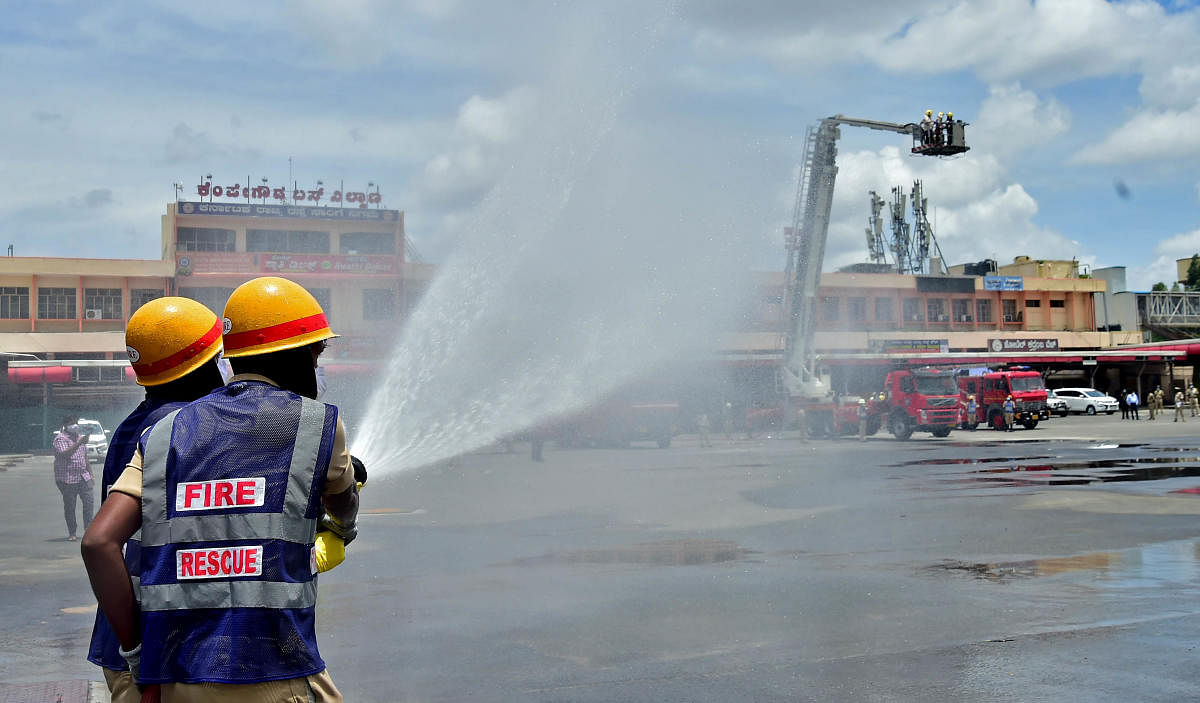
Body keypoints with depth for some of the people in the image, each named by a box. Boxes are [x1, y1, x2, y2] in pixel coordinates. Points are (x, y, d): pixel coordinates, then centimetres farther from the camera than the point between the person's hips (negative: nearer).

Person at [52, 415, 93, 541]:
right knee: (69, 506, 0)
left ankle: (88, 528, 11)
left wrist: (90, 474, 20)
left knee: (90, 501, -2)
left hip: (83, 477, 6)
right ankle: (72, 533, 7)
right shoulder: (60, 439, -7)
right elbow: (65, 454, -24)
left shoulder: (80, 436, 16)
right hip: (67, 478, -6)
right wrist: (79, 443, -30)